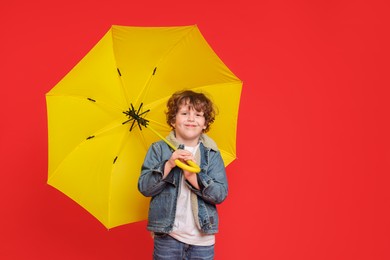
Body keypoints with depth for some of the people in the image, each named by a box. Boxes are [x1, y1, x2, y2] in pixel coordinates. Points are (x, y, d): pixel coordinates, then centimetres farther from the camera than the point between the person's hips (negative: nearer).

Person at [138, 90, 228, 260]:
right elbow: (144, 187, -5)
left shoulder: (212, 154, 3)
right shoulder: (158, 149, 2)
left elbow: (221, 194, -6)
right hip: (167, 236, -1)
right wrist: (168, 165, -18)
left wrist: (194, 177, -20)